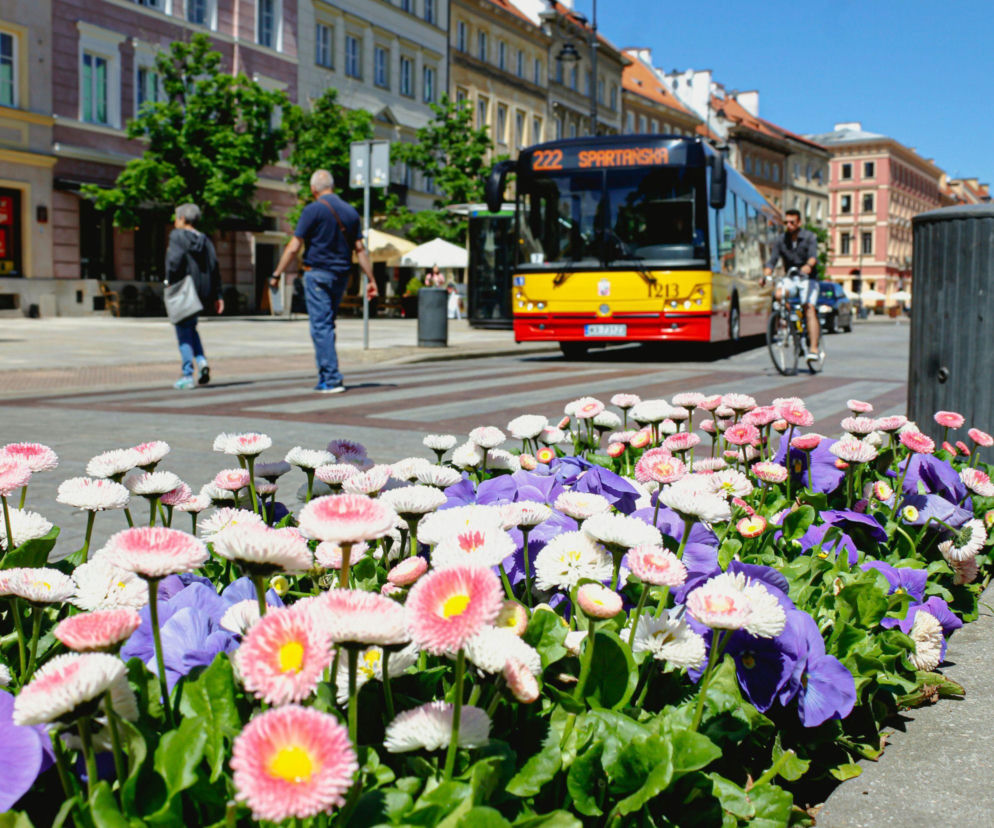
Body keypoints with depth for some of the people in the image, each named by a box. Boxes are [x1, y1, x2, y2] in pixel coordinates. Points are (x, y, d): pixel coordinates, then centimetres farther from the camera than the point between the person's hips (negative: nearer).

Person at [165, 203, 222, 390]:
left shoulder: (177, 236, -4)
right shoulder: (205, 240, 13)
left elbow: (175, 260, -20)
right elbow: (214, 267, 8)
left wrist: (170, 283, -11)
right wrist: (217, 296, 9)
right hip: (202, 293, 6)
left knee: (184, 333, -1)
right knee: (191, 328, 22)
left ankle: (187, 376, -2)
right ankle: (201, 361, 2)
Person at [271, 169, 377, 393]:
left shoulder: (313, 210, -8)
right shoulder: (350, 211, 9)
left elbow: (294, 247, -9)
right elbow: (360, 249, 8)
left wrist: (277, 274, -2)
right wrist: (371, 279, 11)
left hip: (318, 273, -6)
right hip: (342, 276, 6)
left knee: (321, 327, -4)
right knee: (327, 326, 15)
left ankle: (332, 379, -9)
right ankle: (325, 377, 18)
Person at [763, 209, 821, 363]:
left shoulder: (810, 237, -6)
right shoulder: (781, 240, 3)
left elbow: (813, 255, -24)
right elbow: (772, 260, -4)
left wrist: (808, 265, -47)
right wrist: (766, 275, -24)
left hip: (807, 279, -3)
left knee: (809, 308, -23)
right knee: (778, 295, -29)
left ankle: (813, 349, -29)